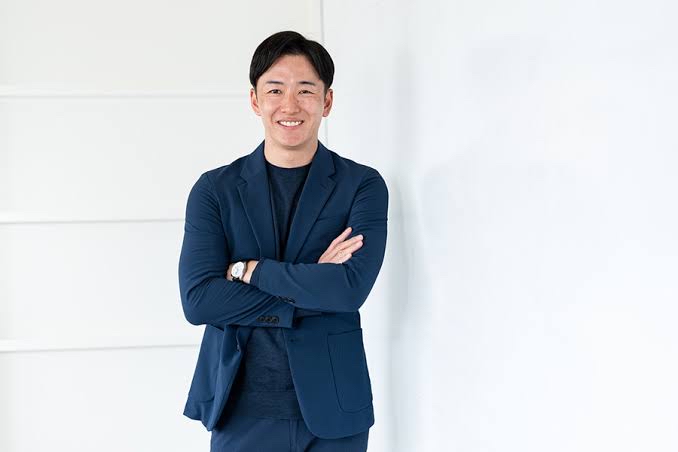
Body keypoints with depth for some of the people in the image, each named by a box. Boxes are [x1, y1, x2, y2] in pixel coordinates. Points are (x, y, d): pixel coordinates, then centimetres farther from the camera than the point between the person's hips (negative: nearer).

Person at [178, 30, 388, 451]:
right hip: (241, 413, 1)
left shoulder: (363, 185, -1)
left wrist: (247, 270, -12)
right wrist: (311, 289, -14)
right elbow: (198, 300, -10)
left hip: (331, 413, 0)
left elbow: (351, 287, -16)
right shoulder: (215, 189, 1)